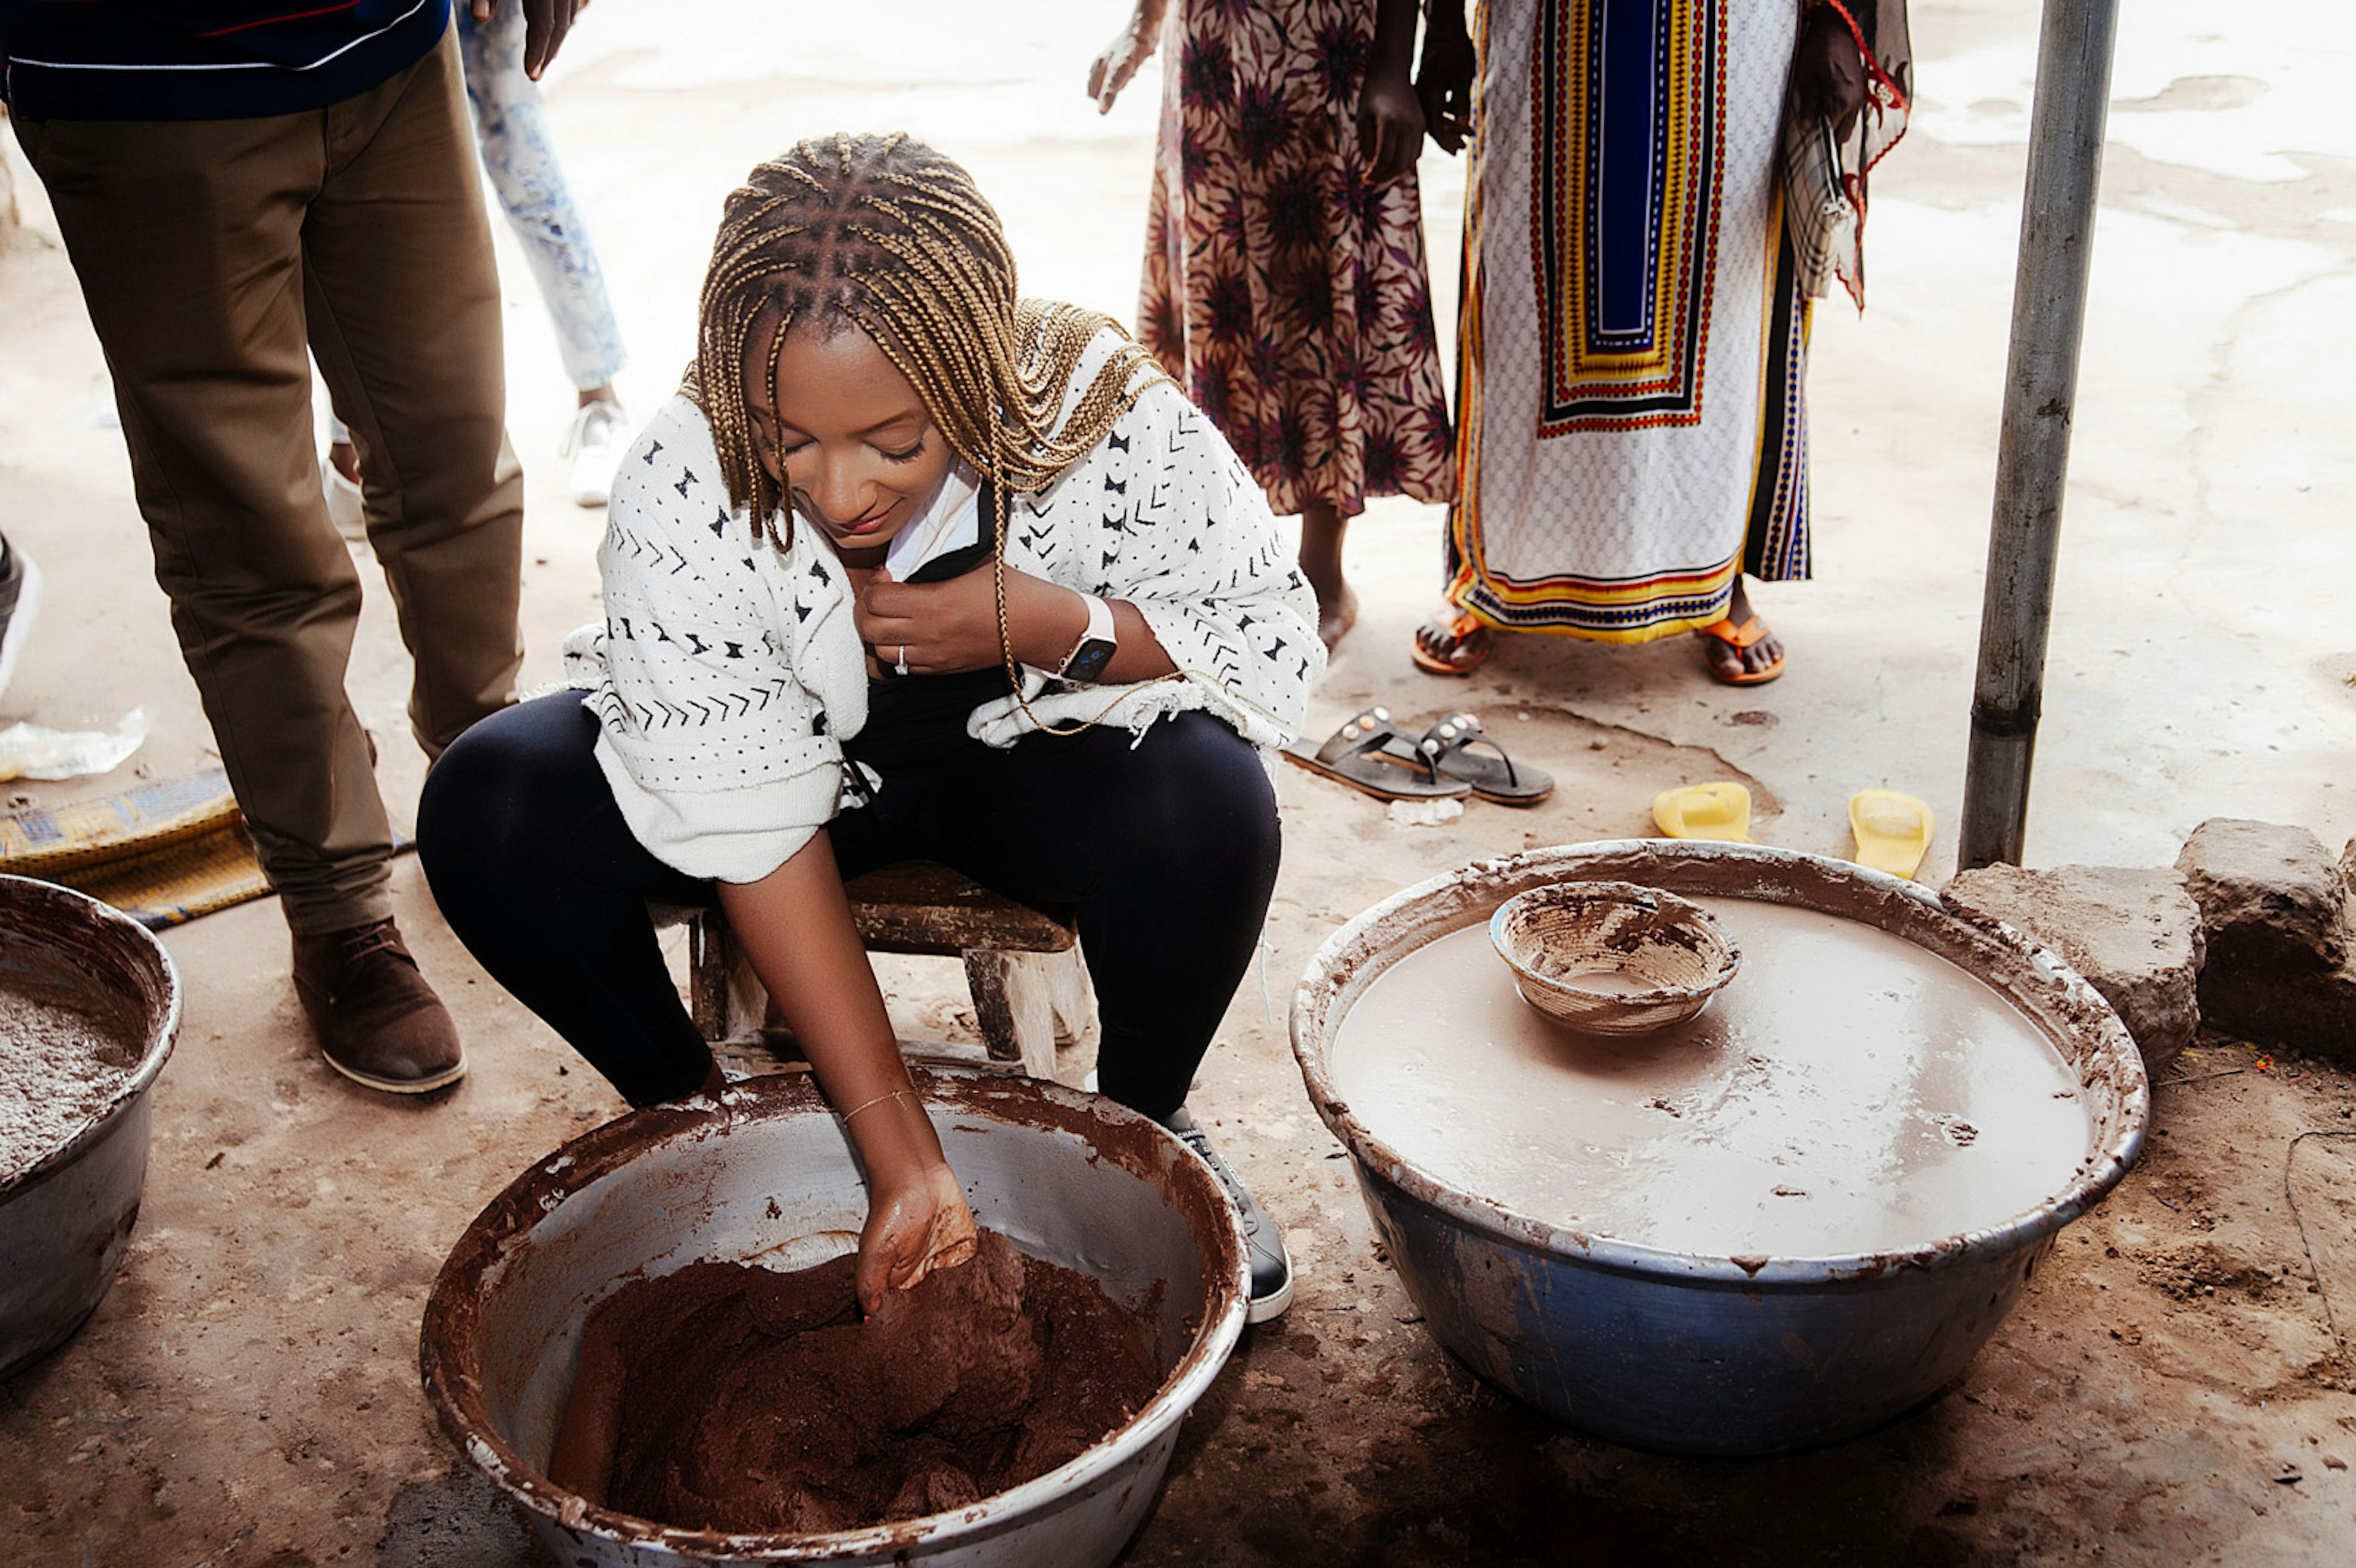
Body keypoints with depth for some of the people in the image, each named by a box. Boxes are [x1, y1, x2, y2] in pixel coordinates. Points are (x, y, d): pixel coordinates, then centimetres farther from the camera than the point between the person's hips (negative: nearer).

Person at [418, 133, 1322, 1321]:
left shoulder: (1111, 421, -29)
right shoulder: (678, 491, -29)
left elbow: (1278, 637, -15)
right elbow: (753, 830, -27)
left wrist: (1054, 628, -35)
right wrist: (902, 1155, -29)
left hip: (1032, 747, 0)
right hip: (795, 753, 1)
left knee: (1208, 803, -33)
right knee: (488, 810, -22)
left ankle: (1143, 1121, 0)